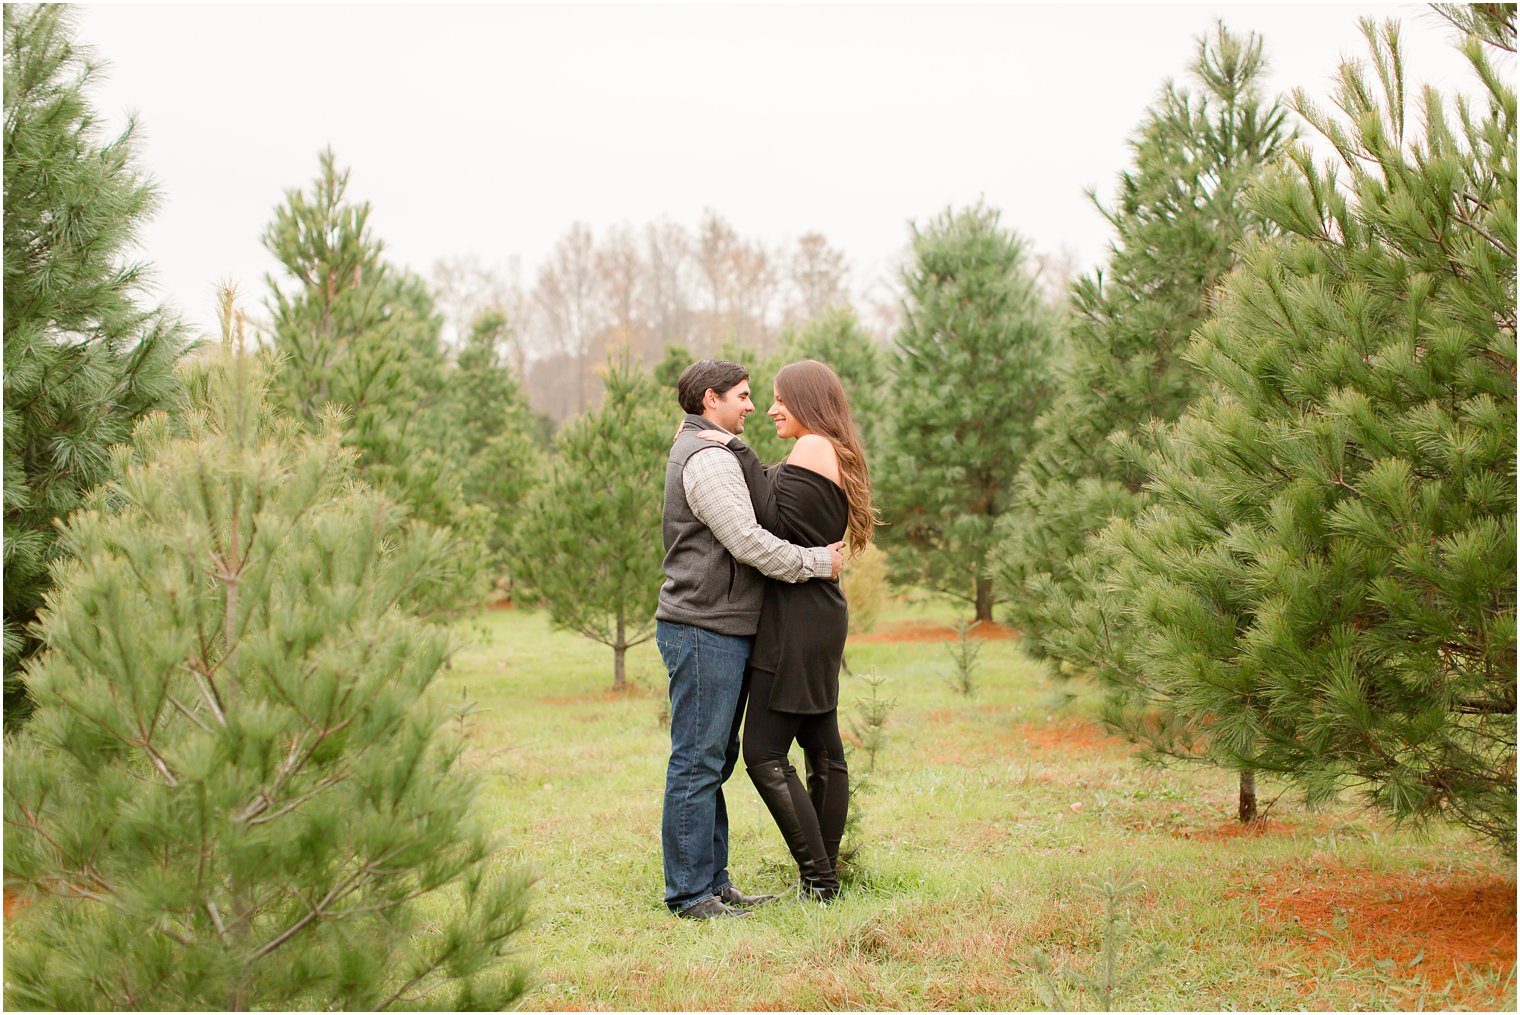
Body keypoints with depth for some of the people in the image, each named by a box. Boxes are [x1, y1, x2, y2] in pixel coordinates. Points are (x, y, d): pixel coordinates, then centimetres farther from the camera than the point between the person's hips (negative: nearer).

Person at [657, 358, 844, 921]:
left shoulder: (714, 453, 22)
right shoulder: (707, 459, -13)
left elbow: (741, 540, 22)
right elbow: (749, 544, -19)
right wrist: (817, 562, -9)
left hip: (719, 631, 11)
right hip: (703, 629, -11)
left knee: (714, 761, 13)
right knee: (697, 763, -7)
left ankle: (712, 881, 18)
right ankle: (690, 893, -5)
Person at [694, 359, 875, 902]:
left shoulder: (812, 450, -13)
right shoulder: (837, 456, 18)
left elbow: (777, 525, -20)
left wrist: (742, 457, -15)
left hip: (798, 621, -11)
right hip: (818, 617, 11)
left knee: (764, 753, -8)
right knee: (822, 750, 11)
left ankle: (817, 879, -8)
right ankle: (826, 881, 16)